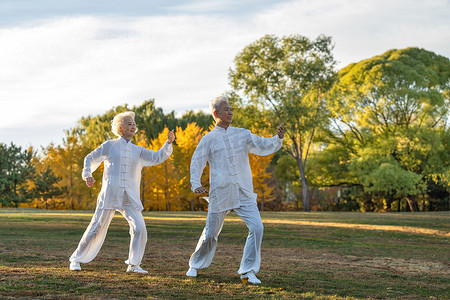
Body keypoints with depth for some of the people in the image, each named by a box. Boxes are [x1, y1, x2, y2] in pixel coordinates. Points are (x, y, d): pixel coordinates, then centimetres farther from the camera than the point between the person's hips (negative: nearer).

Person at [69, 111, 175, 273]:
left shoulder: (138, 151, 17)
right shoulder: (110, 145, 8)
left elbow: (157, 157, 9)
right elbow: (90, 158, 15)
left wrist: (168, 143, -4)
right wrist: (87, 175, -1)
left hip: (130, 197, 3)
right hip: (110, 194, -3)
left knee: (140, 228, -11)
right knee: (97, 228, -1)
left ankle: (133, 264, 1)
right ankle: (76, 259, 15)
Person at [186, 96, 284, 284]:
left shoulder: (242, 134, 12)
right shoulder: (209, 139, 4)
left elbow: (264, 146, 6)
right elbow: (196, 163, 4)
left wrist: (278, 138, -14)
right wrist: (195, 185, -12)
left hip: (244, 194, 2)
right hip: (220, 194, -2)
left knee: (256, 227, -14)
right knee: (211, 233, 5)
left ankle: (248, 271, -8)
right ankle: (195, 265, 30)